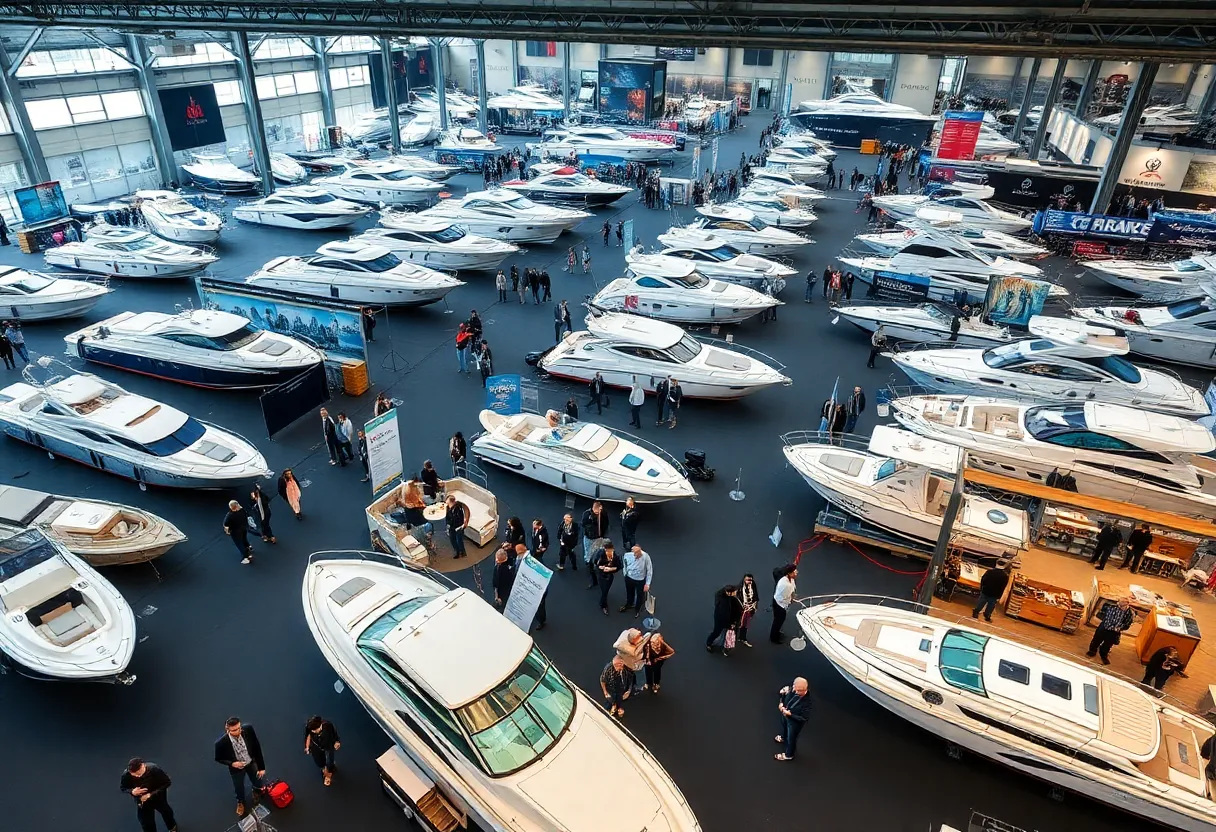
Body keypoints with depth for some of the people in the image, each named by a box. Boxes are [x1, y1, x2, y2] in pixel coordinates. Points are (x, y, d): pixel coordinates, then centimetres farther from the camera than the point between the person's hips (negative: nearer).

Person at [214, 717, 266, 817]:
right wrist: (231, 763, -30)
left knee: (257, 782, 28)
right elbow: (218, 759, -13)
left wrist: (261, 767, -13)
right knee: (239, 787, 25)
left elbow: (257, 748, -18)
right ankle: (241, 802, 61)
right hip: (236, 767, -2)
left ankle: (258, 792, 65)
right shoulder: (221, 743, -36)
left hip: (252, 763, 2)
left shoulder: (248, 730, -33)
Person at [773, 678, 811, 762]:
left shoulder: (807, 702, -42)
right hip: (785, 714, 6)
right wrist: (781, 703, -18)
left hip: (795, 721, -6)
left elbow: (803, 718, -30)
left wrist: (790, 714, -32)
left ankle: (788, 755, 50)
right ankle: (783, 737, 72)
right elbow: (782, 692, -5)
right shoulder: (794, 689, -27)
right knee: (784, 725, 37)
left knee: (791, 738, 21)